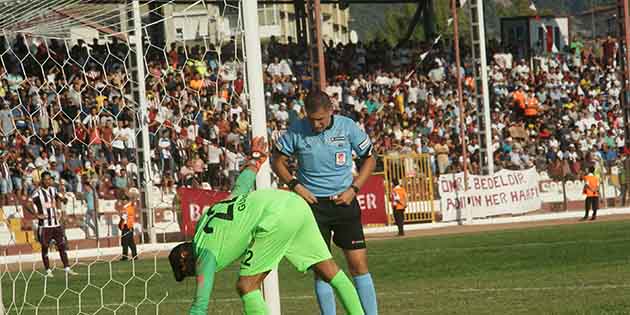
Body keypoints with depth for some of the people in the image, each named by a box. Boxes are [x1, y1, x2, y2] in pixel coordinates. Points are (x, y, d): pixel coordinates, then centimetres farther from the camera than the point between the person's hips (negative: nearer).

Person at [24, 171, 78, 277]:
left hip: (56, 224, 5)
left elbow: (61, 199, 22)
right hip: (44, 225, -5)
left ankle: (67, 269, 6)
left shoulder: (53, 190, 7)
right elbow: (28, 205, -18)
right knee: (45, 247, 1)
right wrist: (37, 215, -18)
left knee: (62, 245, 3)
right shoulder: (38, 192, -9)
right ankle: (48, 271, 7)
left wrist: (59, 211, 7)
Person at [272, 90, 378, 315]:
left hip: (344, 201, 0)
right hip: (312, 202, 0)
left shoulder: (347, 127, -5)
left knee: (358, 263, -3)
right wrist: (295, 185, -6)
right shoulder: (297, 131, -6)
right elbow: (278, 160, 8)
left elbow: (369, 159, 7)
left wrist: (353, 189, -3)